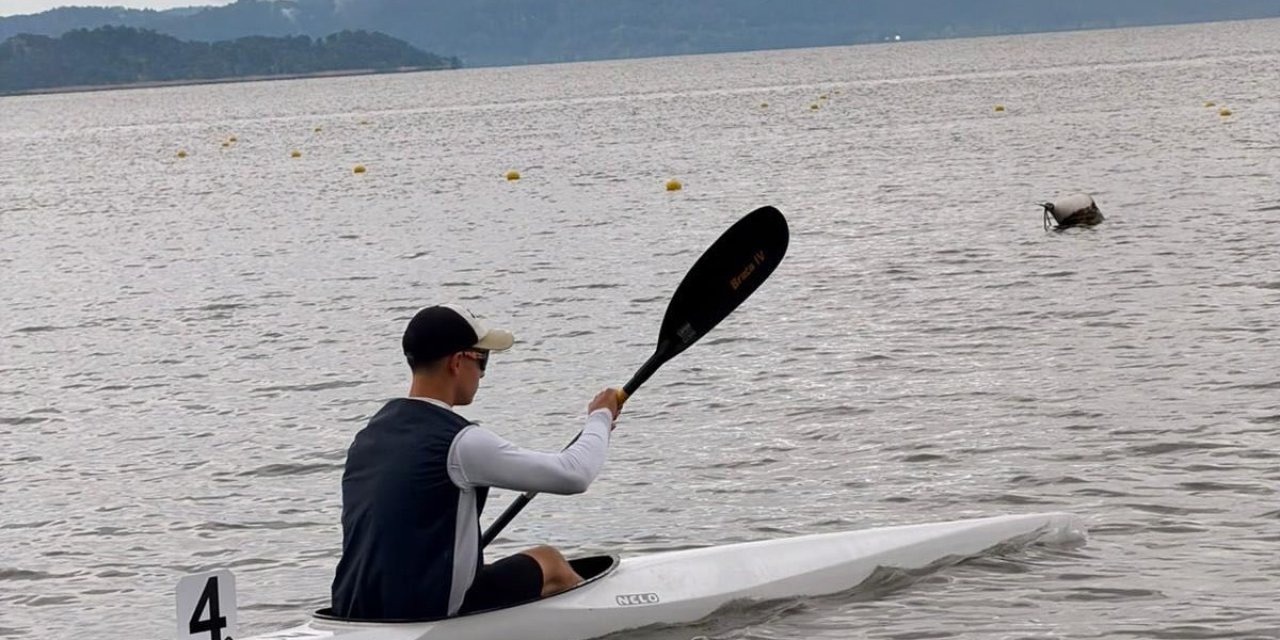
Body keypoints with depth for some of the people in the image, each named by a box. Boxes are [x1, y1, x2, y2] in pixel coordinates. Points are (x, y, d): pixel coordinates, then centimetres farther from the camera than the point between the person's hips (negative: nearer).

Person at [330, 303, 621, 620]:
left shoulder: (369, 434, 8)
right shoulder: (461, 441, -15)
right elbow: (574, 474, -11)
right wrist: (601, 417, 8)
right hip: (430, 617, -8)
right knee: (548, 562, 15)